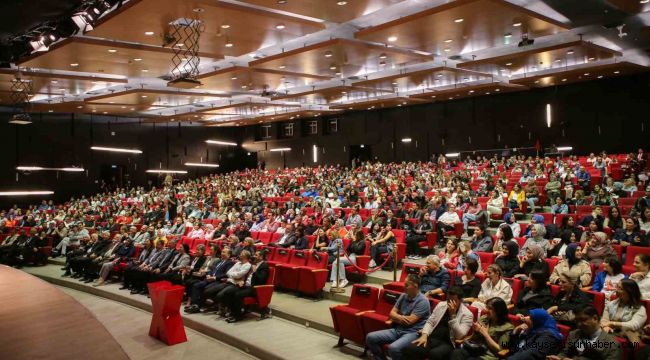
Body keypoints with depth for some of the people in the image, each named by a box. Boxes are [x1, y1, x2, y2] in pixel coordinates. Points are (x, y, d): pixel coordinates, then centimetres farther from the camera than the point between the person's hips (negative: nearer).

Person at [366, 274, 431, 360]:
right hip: (398, 329, 7)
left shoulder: (423, 301, -10)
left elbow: (410, 320, -17)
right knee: (370, 337, -8)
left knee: (393, 348, -36)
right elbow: (392, 313, 10)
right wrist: (400, 318, -13)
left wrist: (396, 317, 0)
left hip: (413, 332, -7)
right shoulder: (403, 296, 12)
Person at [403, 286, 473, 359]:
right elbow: (430, 322, 14)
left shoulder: (467, 314, -2)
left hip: (447, 344, -4)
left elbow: (459, 336, -12)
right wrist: (424, 335, -5)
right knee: (408, 350, -26)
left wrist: (453, 315, -17)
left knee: (434, 354, -39)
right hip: (431, 339, 4)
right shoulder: (441, 305, 13)